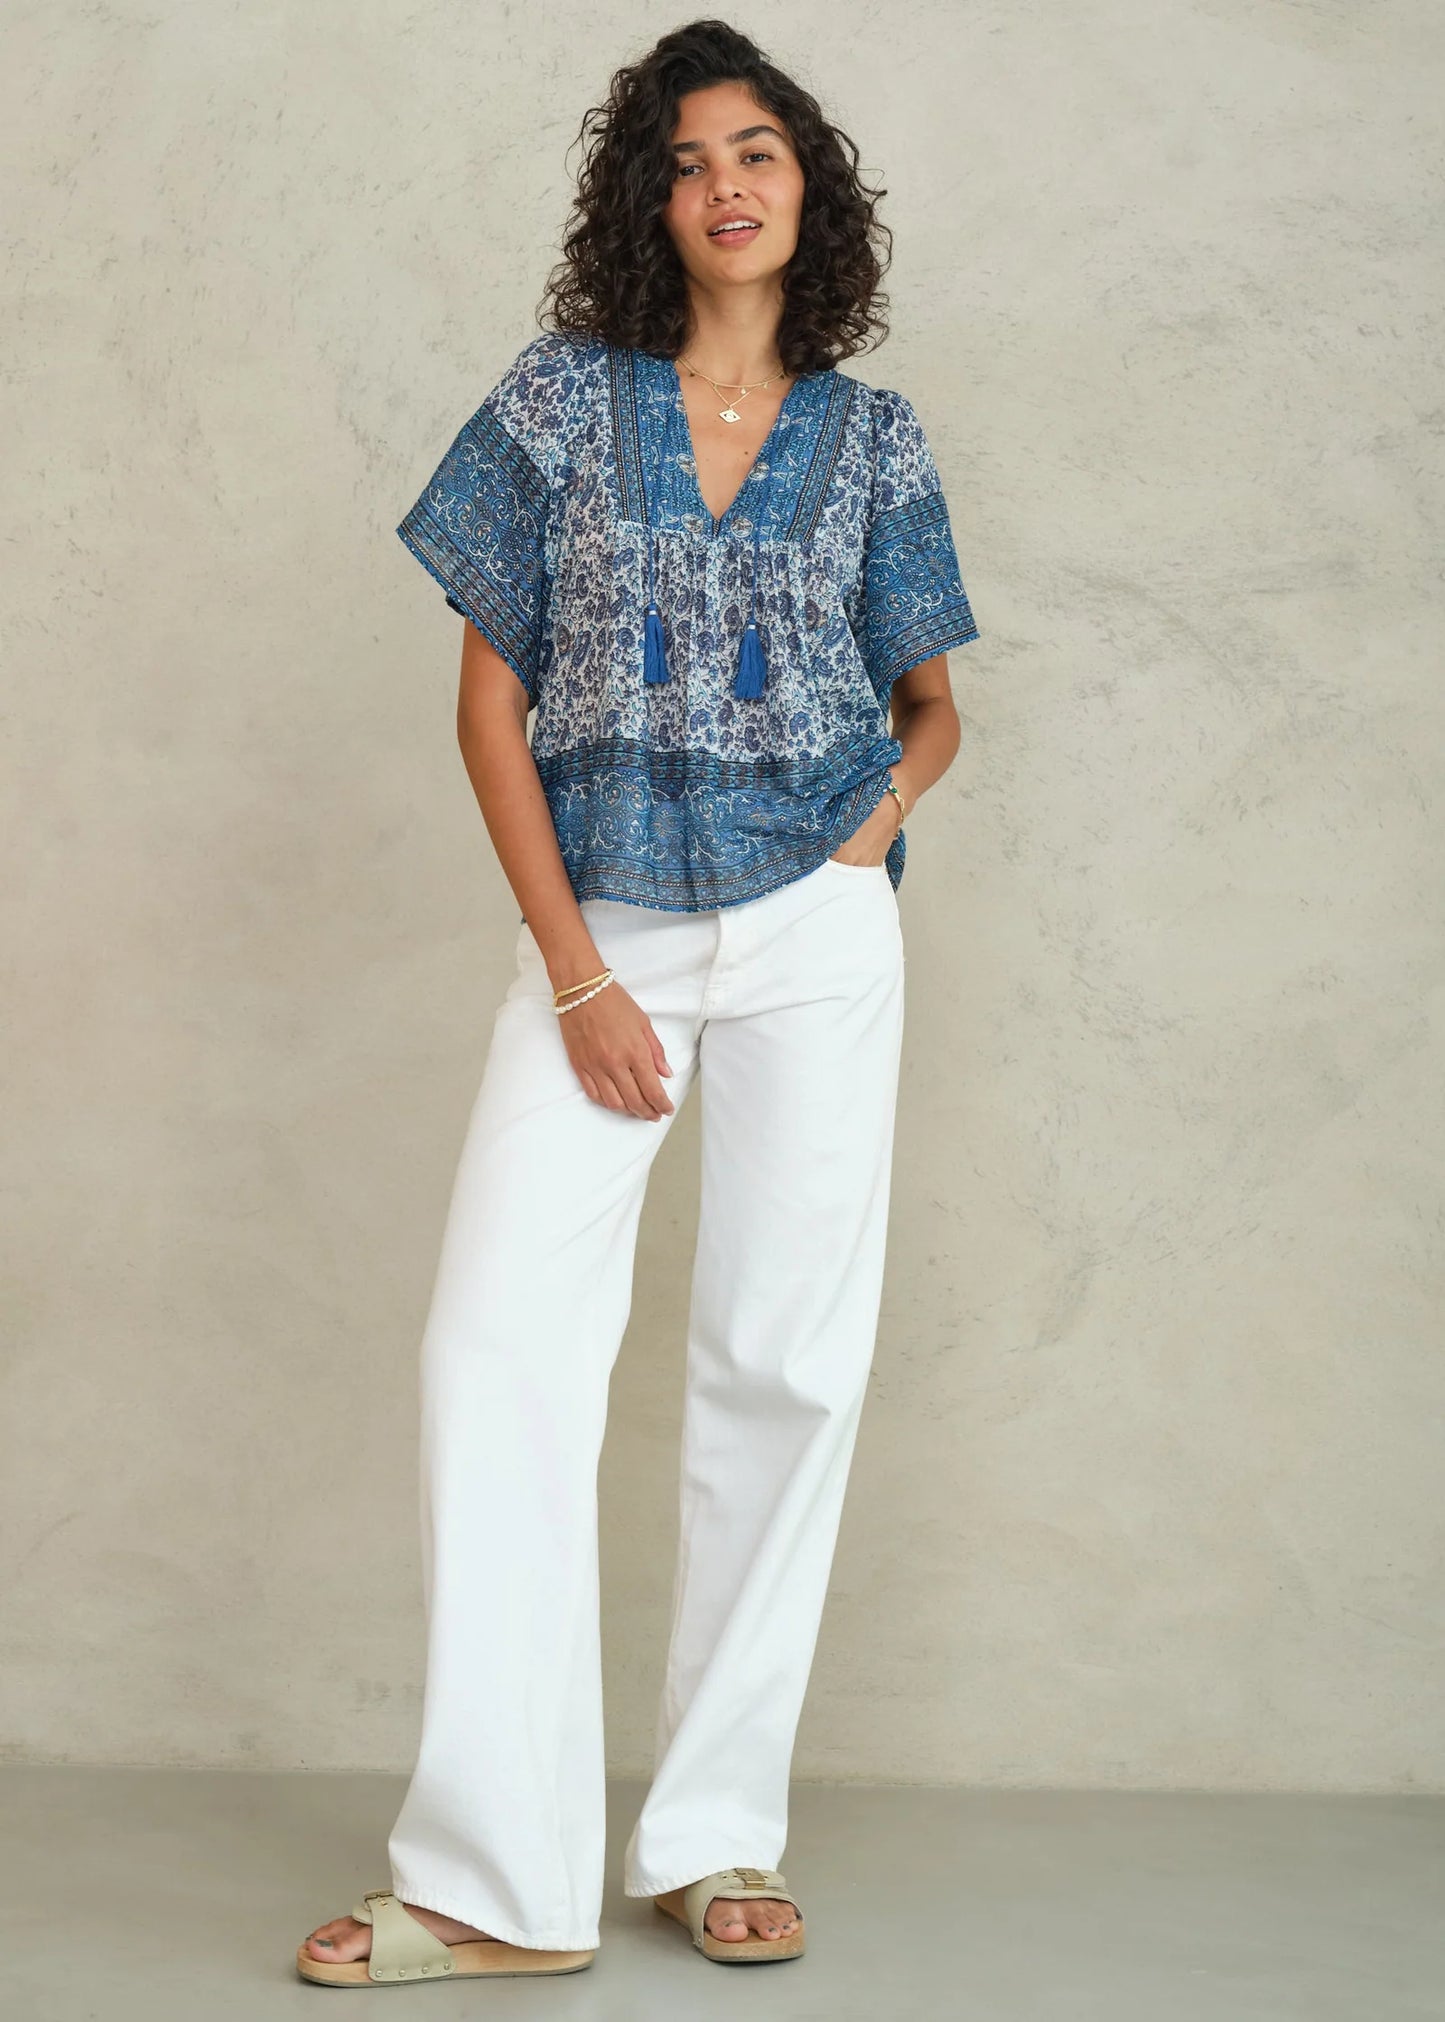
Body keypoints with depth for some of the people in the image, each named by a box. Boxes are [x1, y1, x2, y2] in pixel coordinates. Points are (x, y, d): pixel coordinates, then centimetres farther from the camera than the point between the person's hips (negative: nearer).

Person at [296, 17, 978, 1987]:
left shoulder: (871, 436, 9)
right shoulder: (560, 400, 5)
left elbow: (930, 699, 19)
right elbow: (492, 703, 2)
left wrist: (884, 812, -4)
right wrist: (577, 972, -6)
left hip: (813, 937, 1)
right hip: (597, 933, -1)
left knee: (783, 1362, 0)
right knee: (498, 1343, -11)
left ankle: (721, 1838, 12)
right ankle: (500, 1883, -6)